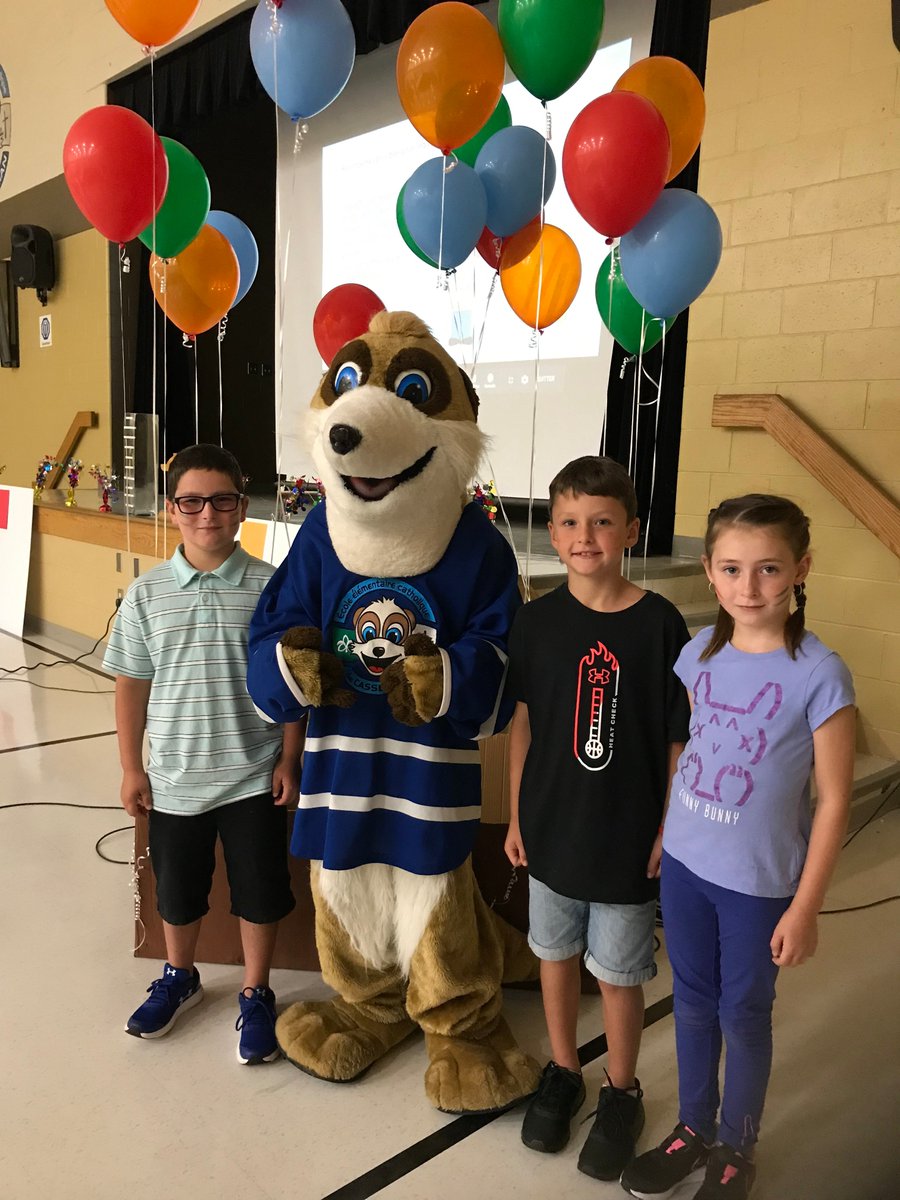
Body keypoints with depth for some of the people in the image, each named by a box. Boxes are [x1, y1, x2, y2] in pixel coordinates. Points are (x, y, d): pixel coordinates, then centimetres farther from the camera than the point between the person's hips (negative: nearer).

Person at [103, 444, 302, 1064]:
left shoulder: (270, 587, -9)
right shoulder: (147, 594, -4)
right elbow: (131, 685, 3)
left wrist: (288, 760, -5)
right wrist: (131, 768, 4)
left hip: (254, 775, -2)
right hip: (174, 777, 2)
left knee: (260, 891, 10)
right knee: (177, 889, 20)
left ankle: (256, 995, 34)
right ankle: (179, 978, 47)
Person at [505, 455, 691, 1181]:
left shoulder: (661, 623, -13)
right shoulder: (537, 622, -6)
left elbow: (679, 740, -7)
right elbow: (522, 722, 2)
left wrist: (671, 829, -6)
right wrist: (516, 816, 4)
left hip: (628, 834, -2)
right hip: (552, 827, 3)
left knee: (619, 973, 13)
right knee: (557, 954, 20)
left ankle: (622, 1094, 39)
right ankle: (563, 1073, 44)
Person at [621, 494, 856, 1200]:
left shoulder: (819, 674, -19)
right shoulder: (701, 652, -5)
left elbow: (833, 800, -13)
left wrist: (805, 909, -10)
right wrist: (664, 833, 10)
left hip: (759, 881, -4)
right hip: (684, 862, 4)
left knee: (743, 1015, 15)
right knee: (693, 1002, 21)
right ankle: (694, 1130, 44)